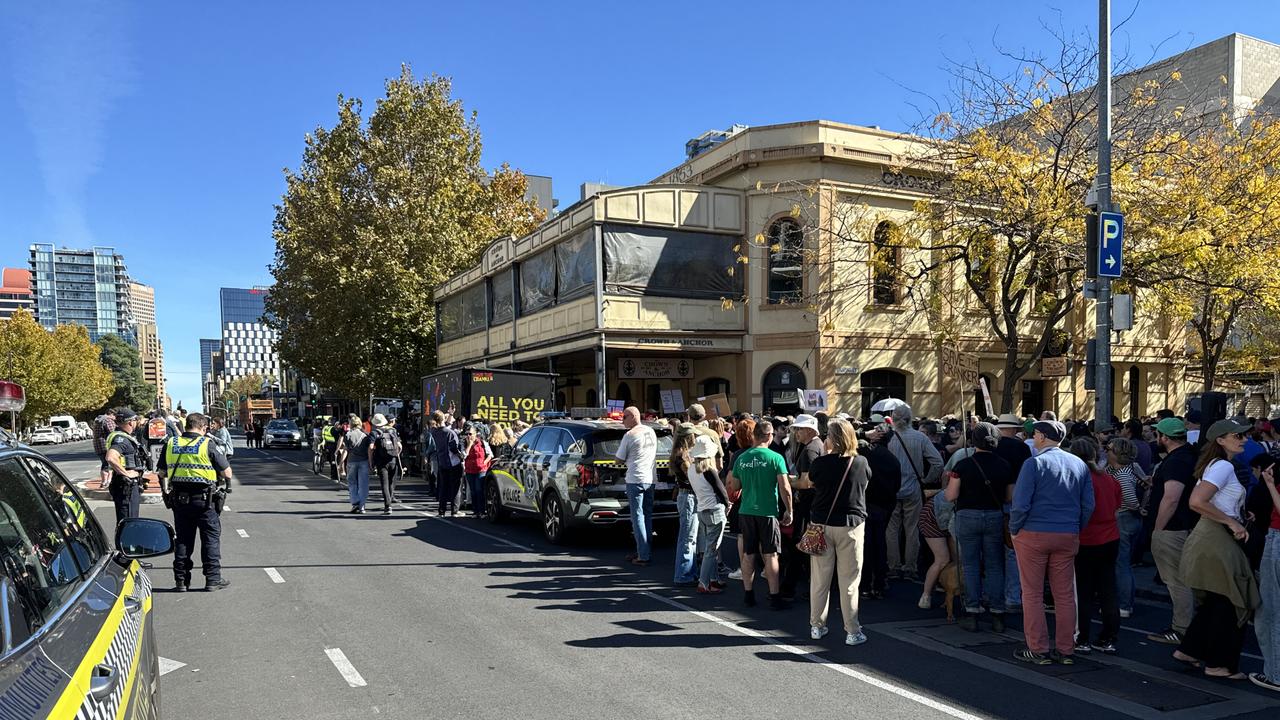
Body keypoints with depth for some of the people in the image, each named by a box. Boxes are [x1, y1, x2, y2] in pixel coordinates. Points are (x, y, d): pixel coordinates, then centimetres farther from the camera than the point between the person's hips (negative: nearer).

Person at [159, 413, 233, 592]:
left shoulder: (170, 444, 3)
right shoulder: (207, 445, -10)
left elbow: (161, 472, 12)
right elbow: (226, 471, -5)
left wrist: (166, 491, 26)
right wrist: (226, 484, 15)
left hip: (179, 498, 4)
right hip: (204, 498, -4)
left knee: (182, 539, 12)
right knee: (211, 537, 5)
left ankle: (181, 580, 15)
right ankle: (213, 579, 6)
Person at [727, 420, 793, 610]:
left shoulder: (742, 458, 2)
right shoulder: (775, 458, -9)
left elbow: (734, 486, 9)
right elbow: (785, 488, -12)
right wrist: (788, 511, -1)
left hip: (746, 511, 3)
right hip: (768, 512, -3)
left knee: (748, 554, 12)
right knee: (770, 555, 3)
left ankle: (748, 594, 19)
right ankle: (775, 597, 6)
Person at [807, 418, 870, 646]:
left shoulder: (820, 463, -8)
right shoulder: (861, 463, -7)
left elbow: (810, 482, 11)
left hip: (821, 524, 1)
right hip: (851, 525, -1)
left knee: (819, 578, 10)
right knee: (849, 580, 5)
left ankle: (817, 626, 20)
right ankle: (852, 631, 9)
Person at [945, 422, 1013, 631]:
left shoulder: (963, 465, -10)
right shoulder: (1004, 466, -1)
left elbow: (951, 496, -10)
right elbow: (1009, 497, 5)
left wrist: (950, 481, 9)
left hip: (968, 517, -2)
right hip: (995, 517, 2)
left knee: (970, 565, 6)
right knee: (995, 566, 10)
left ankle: (972, 613, 7)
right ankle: (998, 614, 12)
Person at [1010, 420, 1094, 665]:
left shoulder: (1035, 463, -10)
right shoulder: (1079, 464, 7)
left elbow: (1021, 504, -14)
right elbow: (1088, 505, 8)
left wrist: (1014, 530, -1)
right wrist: (1076, 530, 16)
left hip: (1033, 535, -5)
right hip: (1068, 537, 5)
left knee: (1033, 594, 4)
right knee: (1065, 594, 11)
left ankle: (1038, 650, 8)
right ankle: (1066, 650, 17)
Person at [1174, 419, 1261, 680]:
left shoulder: (1215, 465, 14)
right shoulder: (1224, 466, -16)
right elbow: (1197, 502, -27)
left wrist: (1237, 521, 10)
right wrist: (1232, 523, -19)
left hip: (1217, 540, 10)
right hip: (1216, 541, -10)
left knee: (1215, 602, 17)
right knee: (1230, 603, 0)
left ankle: (1188, 650, 25)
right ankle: (1219, 664, 11)